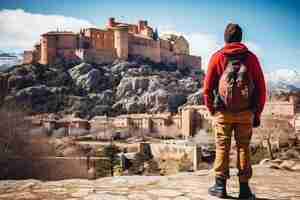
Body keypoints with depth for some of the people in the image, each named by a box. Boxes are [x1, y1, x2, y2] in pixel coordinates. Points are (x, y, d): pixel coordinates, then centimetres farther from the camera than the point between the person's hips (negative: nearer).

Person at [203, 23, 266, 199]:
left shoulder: (218, 57, 3)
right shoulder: (251, 57, 6)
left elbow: (207, 87, 0)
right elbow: (261, 88, 4)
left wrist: (212, 109, 10)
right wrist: (257, 114, 11)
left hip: (223, 112, -1)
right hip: (246, 112, 1)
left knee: (222, 148, 6)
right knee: (244, 148, 7)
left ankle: (220, 186, 9)